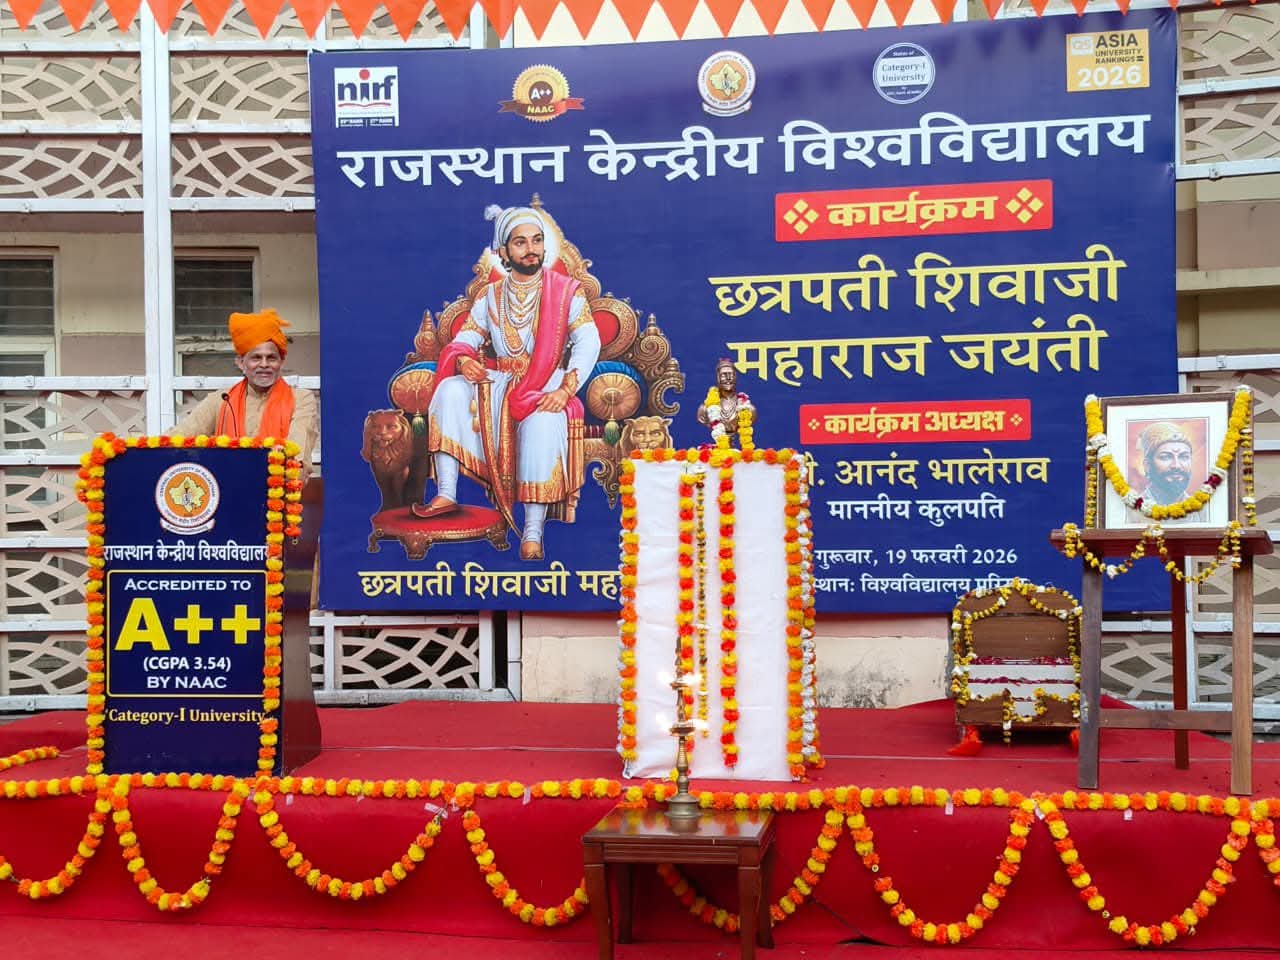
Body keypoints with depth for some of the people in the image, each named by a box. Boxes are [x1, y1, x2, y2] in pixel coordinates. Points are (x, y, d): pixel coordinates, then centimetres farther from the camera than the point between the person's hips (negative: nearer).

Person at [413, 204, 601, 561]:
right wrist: (463, 360, -19)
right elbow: (465, 338, 8)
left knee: (542, 424, -37)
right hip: (498, 385, 4)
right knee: (452, 389, -25)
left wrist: (565, 390, -25)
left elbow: (587, 342, -10)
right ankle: (446, 494, -26)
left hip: (546, 388, -4)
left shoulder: (566, 291, 2)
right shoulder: (490, 296, 12)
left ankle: (532, 532, -37)